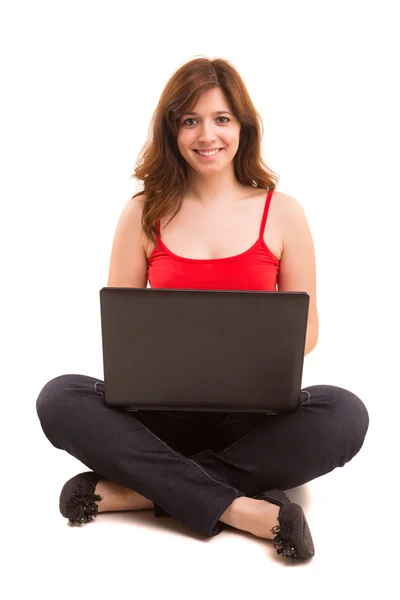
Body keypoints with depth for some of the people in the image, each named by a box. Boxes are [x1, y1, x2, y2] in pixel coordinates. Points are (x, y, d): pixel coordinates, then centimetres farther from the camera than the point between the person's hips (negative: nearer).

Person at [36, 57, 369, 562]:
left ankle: (137, 490, -24)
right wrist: (144, 365, -18)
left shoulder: (282, 213, 2)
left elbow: (305, 328, 5)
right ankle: (243, 509, -29)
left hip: (252, 414, 0)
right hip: (162, 410, 0)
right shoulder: (145, 214, 3)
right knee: (59, 399, -27)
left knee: (344, 415, -30)